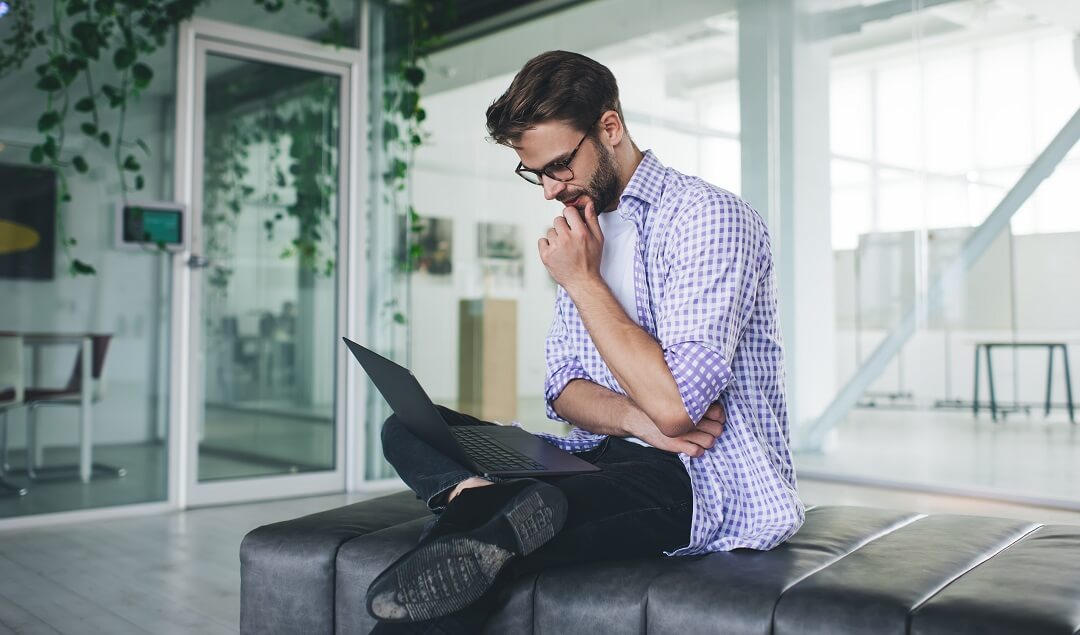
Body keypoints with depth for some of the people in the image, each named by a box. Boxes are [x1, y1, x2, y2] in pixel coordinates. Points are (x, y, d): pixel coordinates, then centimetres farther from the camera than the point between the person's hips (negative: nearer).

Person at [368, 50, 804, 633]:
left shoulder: (708, 217, -12)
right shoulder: (583, 233, 15)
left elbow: (674, 407, -23)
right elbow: (563, 387, 10)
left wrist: (582, 281, -14)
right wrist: (634, 417, -13)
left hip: (706, 478, -9)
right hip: (607, 455, 9)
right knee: (409, 429, -11)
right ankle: (501, 500, -33)